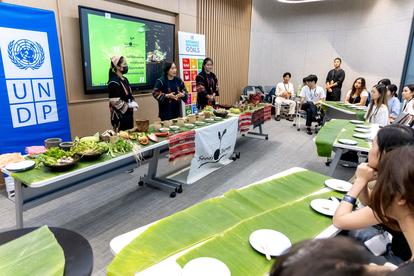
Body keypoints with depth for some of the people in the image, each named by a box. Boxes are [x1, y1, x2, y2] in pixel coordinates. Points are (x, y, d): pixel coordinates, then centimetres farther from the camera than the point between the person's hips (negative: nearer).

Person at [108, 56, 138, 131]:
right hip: (120, 116, -9)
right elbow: (116, 102, -21)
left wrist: (134, 103, -1)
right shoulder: (114, 82, -16)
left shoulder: (125, 79, 11)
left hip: (129, 114, 9)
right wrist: (129, 106, -13)